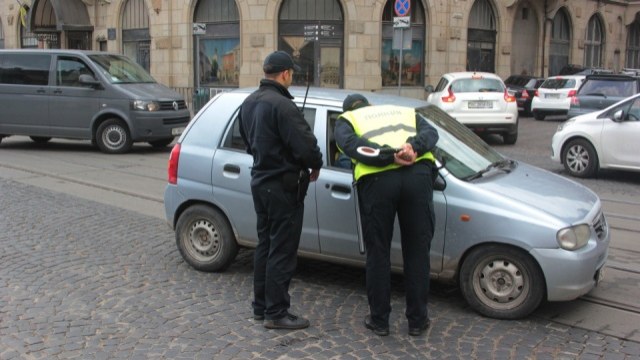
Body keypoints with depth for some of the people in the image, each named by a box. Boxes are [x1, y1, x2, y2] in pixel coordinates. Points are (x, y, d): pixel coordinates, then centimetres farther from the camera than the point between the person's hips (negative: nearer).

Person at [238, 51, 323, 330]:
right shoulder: (282, 105, -22)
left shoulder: (249, 102, 7)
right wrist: (315, 165, -6)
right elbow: (305, 145, -25)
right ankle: (276, 313, 7)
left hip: (259, 180, 9)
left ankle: (261, 306, 27)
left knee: (265, 245, 18)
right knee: (282, 251, 0)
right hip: (283, 186, -9)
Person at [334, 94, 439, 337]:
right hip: (417, 174, 2)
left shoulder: (346, 119, 25)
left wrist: (389, 157, -8)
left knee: (378, 252, 12)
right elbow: (431, 132, 13)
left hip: (377, 179, -2)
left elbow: (349, 143, 0)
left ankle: (379, 321, 23)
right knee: (417, 251, 13)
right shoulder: (405, 112, 34)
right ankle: (417, 320, 23)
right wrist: (414, 148, -5)